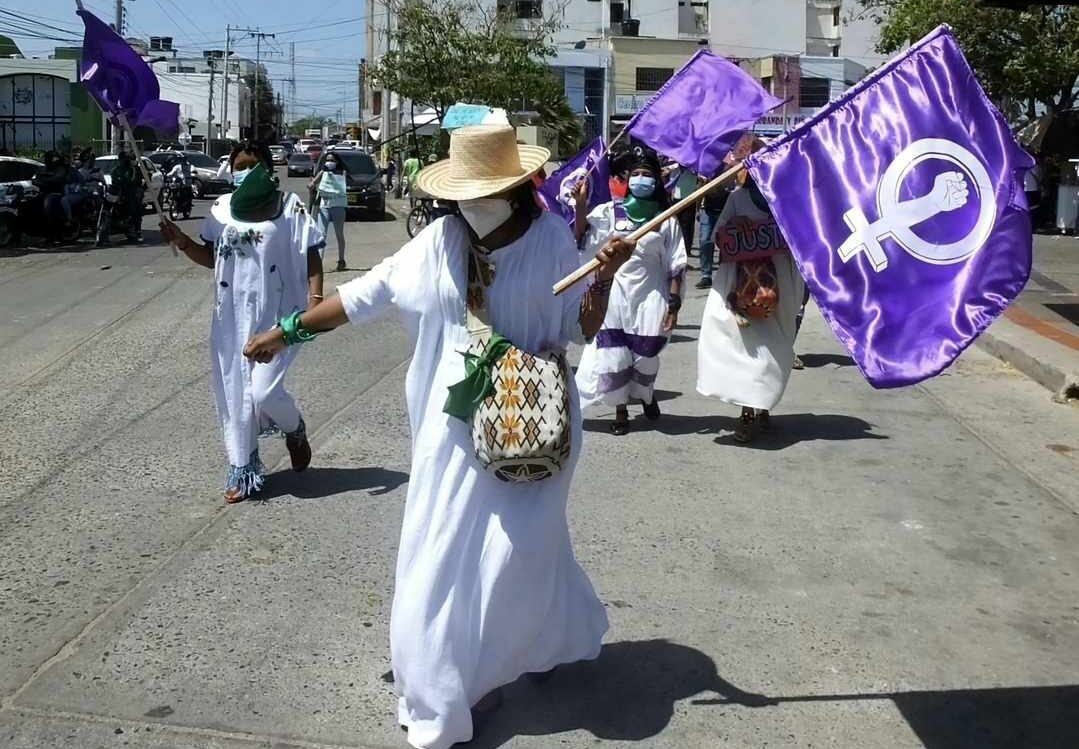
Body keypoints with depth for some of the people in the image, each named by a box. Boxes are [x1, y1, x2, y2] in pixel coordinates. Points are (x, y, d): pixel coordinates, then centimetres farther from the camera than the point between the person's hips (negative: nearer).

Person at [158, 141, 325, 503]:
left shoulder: (290, 207, -5)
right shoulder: (222, 209, 7)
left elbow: (311, 258, -5)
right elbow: (211, 257, 15)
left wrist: (315, 301, -15)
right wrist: (182, 242, -3)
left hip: (276, 315, -4)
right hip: (232, 316, 5)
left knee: (264, 391, -12)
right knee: (233, 393, 6)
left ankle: (295, 430, 22)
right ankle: (242, 469, 20)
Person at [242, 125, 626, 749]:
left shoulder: (552, 238, -7)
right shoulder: (439, 242, -1)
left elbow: (582, 328, -3)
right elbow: (365, 294, 4)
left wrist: (604, 276, -21)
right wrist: (288, 330, 6)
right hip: (458, 420, 3)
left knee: (511, 542, 1)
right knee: (449, 544, 10)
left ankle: (474, 674, 22)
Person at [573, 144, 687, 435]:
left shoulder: (667, 220, 0)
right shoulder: (609, 212, 2)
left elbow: (675, 266, 0)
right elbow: (582, 239, -8)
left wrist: (673, 303, -6)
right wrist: (581, 204, -18)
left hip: (650, 297, 0)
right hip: (615, 294, 1)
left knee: (646, 355, 8)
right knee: (613, 354, 1)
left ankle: (647, 395, 40)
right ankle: (621, 412, 20)